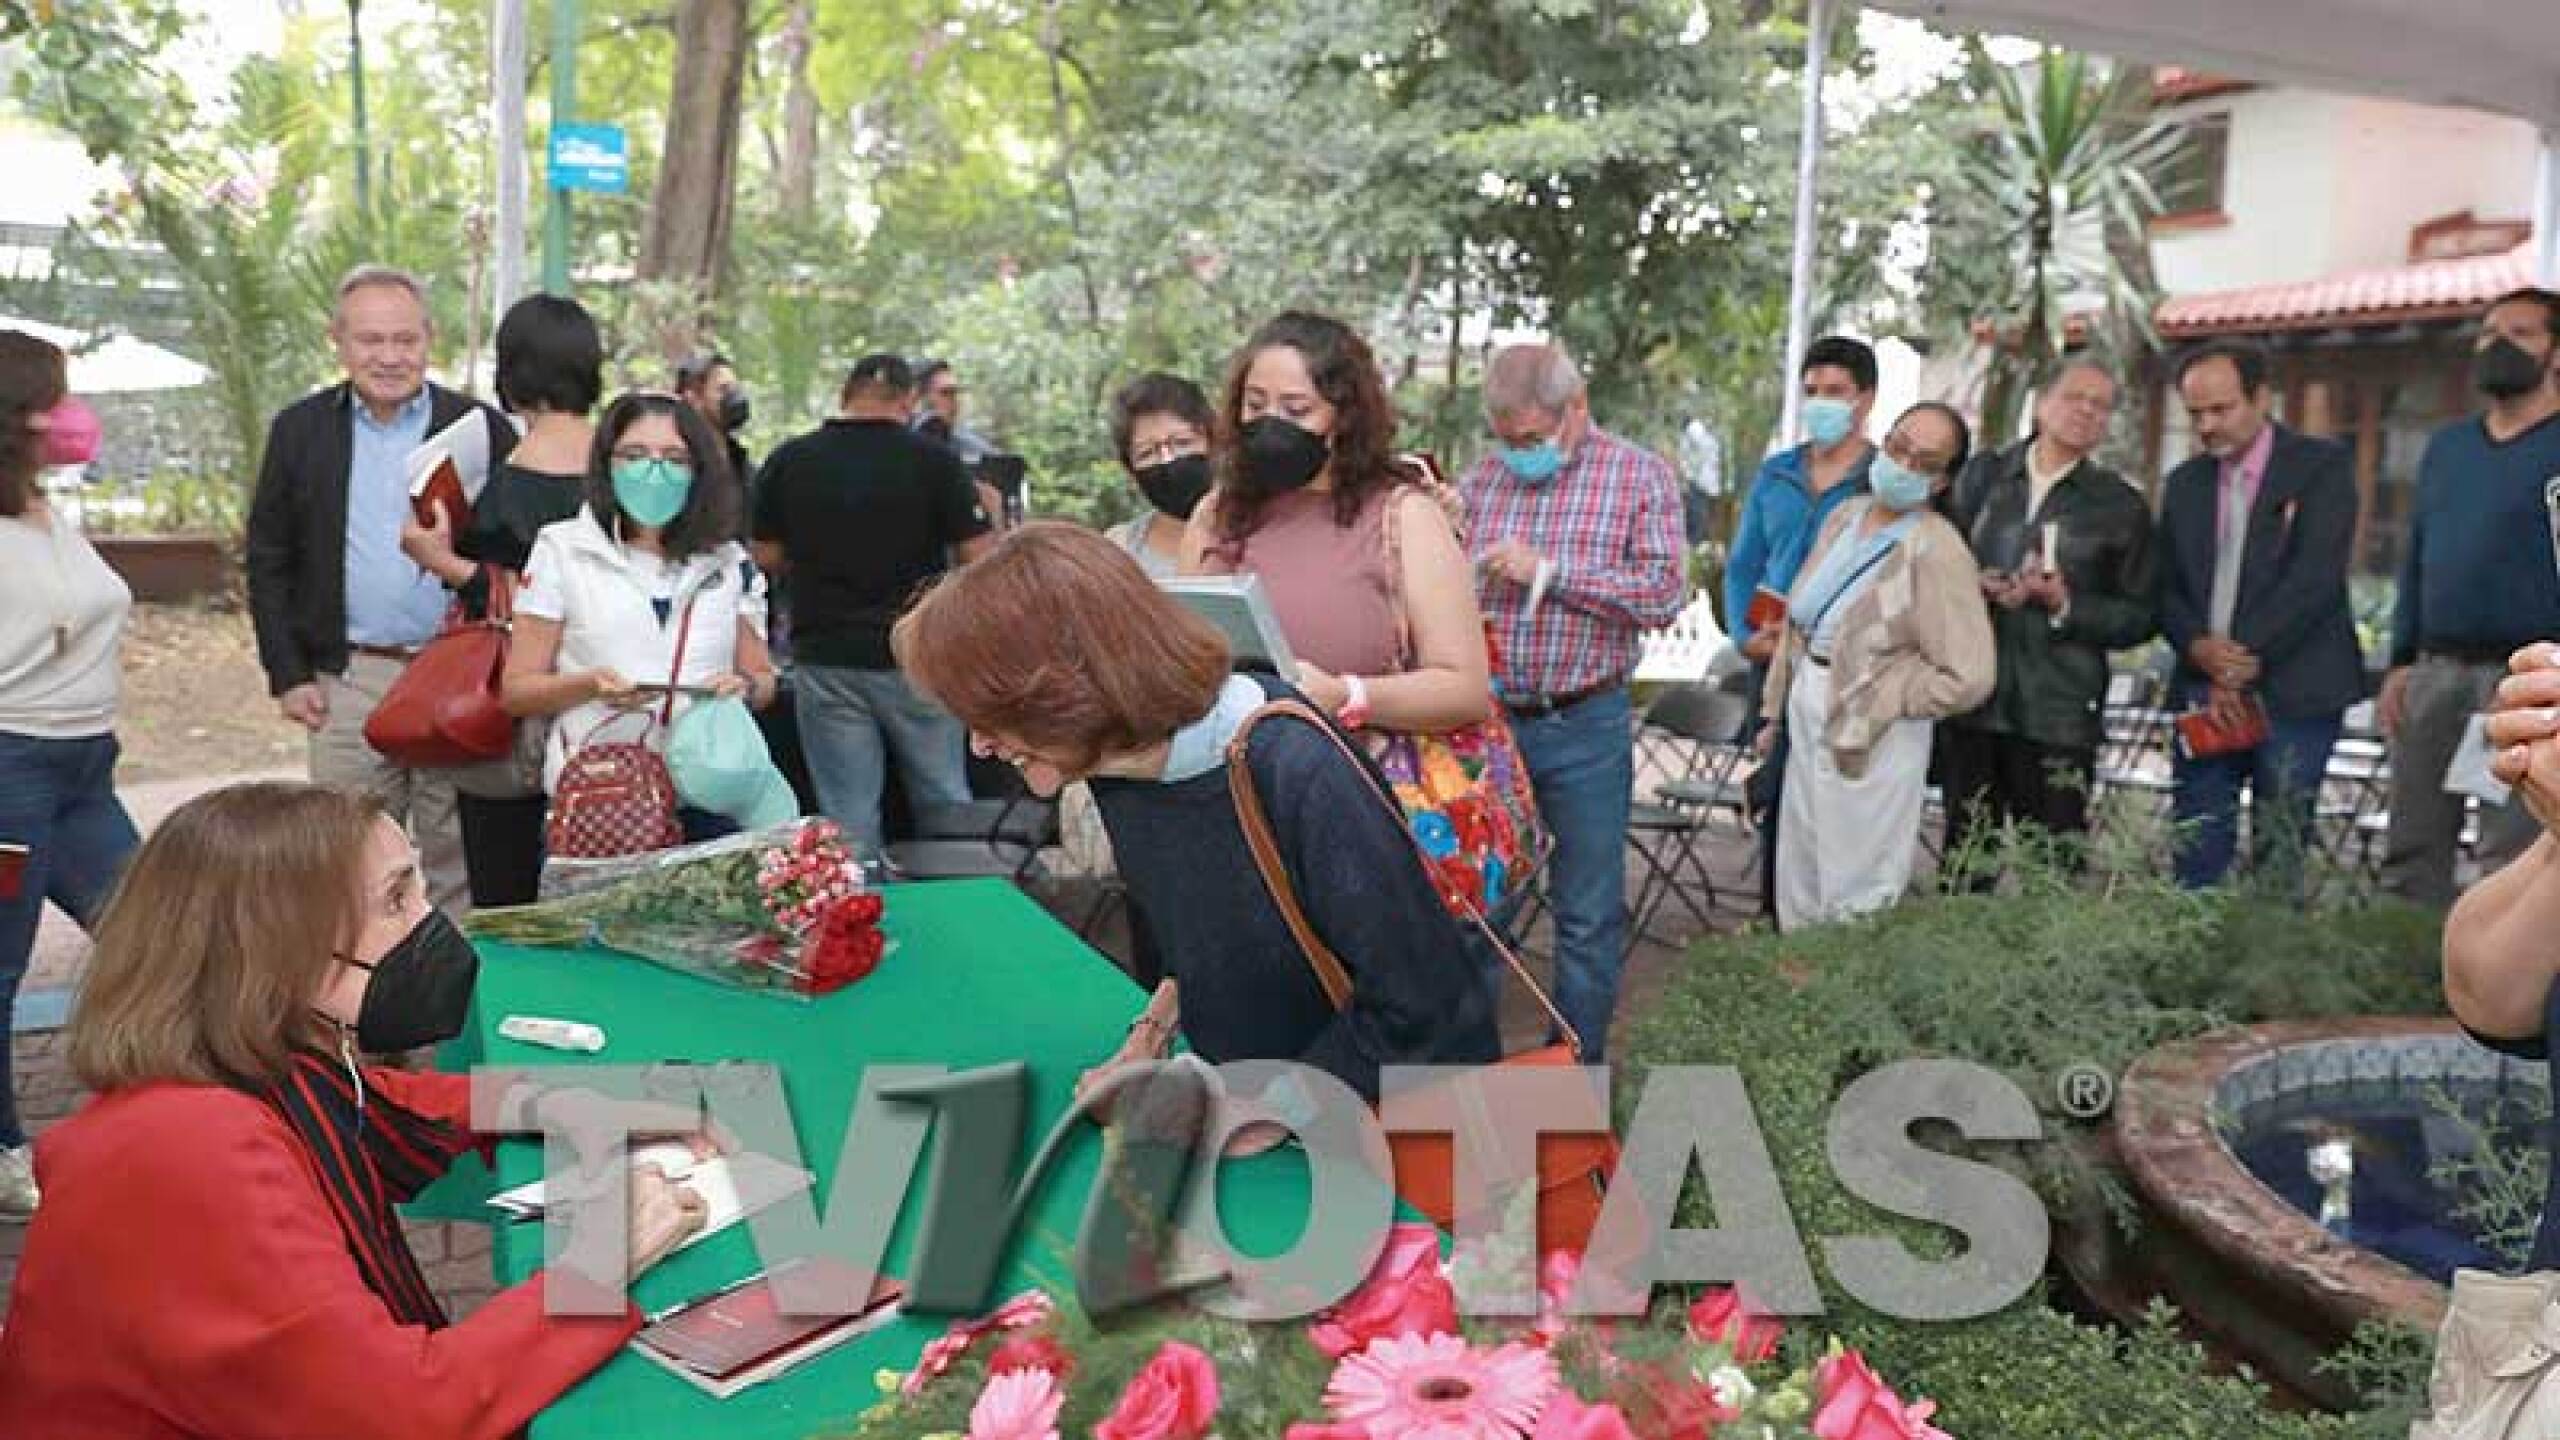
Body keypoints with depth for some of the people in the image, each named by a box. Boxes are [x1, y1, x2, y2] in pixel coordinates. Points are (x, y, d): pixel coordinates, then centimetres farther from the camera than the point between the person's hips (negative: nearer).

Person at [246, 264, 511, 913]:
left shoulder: (480, 426, 2)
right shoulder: (300, 429, 7)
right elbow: (268, 560, 8)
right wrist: (287, 675, 2)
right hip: (347, 681, 1)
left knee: (460, 869, 6)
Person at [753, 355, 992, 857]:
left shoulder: (789, 461, -1)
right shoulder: (932, 460, -8)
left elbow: (767, 558, 5)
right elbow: (979, 558, -8)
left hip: (826, 660, 1)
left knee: (848, 817, 6)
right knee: (945, 803, 12)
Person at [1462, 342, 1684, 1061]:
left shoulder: (1640, 476, -3)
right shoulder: (1483, 477, 8)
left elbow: (1662, 596, -12)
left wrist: (1547, 571, -15)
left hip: (1584, 726, -3)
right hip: (1488, 717, 3)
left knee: (1588, 916, 7)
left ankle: (1577, 1071, 23)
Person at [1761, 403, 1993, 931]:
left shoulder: (1938, 552, -17)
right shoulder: (1846, 516, 6)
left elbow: (1967, 678, -22)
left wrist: (1872, 703, -14)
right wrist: (1777, 710, 14)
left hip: (1871, 742, -7)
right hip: (1807, 725, 7)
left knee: (1856, 906, 4)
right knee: (1798, 893, 19)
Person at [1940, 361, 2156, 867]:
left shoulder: (2122, 506, 7)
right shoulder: (1982, 475, 12)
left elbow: (2140, 617, 5)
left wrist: (2065, 605, -11)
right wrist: (1977, 586, -5)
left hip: (2059, 716, -2)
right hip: (1970, 705, 2)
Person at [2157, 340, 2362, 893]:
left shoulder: (2322, 465, -1)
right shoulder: (2184, 483, 15)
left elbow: (2315, 576, -11)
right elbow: (2167, 588, 11)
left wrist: (2242, 660, -13)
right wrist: (2200, 648, -9)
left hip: (2293, 692, -4)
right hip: (2204, 692, 4)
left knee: (2278, 862, -4)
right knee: (2194, 857, 1)